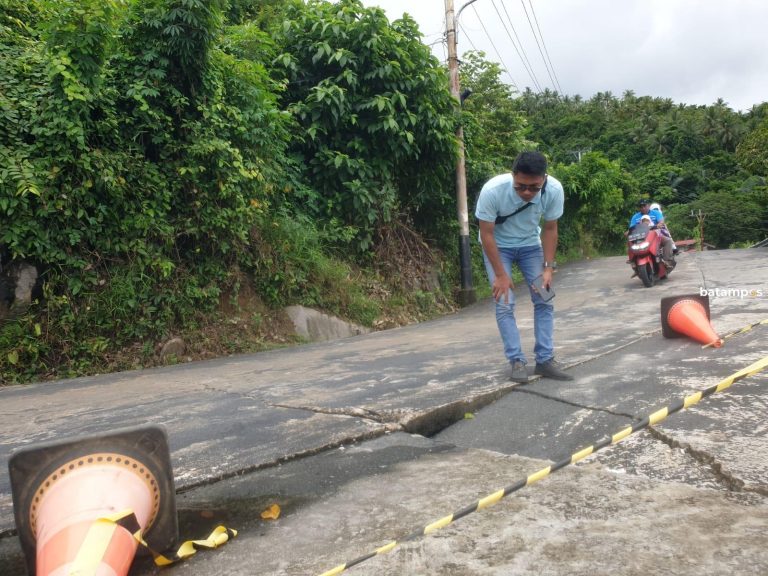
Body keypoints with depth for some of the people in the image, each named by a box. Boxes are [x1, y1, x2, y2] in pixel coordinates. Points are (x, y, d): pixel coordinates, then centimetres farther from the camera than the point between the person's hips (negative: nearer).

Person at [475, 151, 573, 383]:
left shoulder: (554, 190, -27)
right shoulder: (493, 190, -36)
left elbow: (550, 228, -11)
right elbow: (487, 234, -24)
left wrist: (548, 267, -15)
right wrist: (500, 274, -22)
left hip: (530, 244, 3)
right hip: (497, 246, -2)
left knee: (544, 301, -3)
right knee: (504, 304, -10)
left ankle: (545, 360, 6)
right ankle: (517, 361, 0)